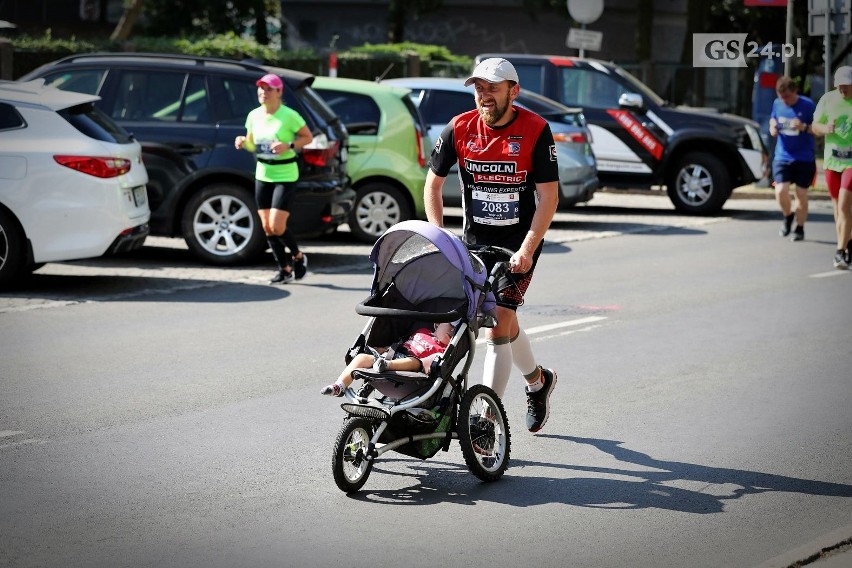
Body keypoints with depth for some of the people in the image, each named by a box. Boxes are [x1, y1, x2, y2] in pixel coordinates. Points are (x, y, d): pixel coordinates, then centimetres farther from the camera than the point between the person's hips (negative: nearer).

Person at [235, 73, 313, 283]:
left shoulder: (289, 116, -13)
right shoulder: (254, 116, 3)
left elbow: (308, 137, -3)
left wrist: (288, 146, -19)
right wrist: (243, 142, -8)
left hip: (285, 176, -6)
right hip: (262, 175, 6)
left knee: (276, 226, -13)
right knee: (267, 227, 5)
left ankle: (298, 257, 14)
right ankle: (285, 269, 18)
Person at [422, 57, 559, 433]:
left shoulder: (535, 131, -14)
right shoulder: (459, 129, -5)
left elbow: (548, 198, -14)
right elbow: (433, 183, 5)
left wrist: (527, 251, -23)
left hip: (520, 243, -4)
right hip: (475, 240, 4)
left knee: (498, 324, -15)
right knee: (505, 321, 15)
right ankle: (538, 380, 43)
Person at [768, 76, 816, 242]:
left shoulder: (808, 105, -11)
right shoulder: (777, 104, 1)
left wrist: (804, 127, -26)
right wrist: (772, 127, -2)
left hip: (804, 158, -3)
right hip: (782, 157, 3)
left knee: (801, 194, 3)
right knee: (781, 191, -13)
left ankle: (800, 228, 21)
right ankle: (788, 216, 18)